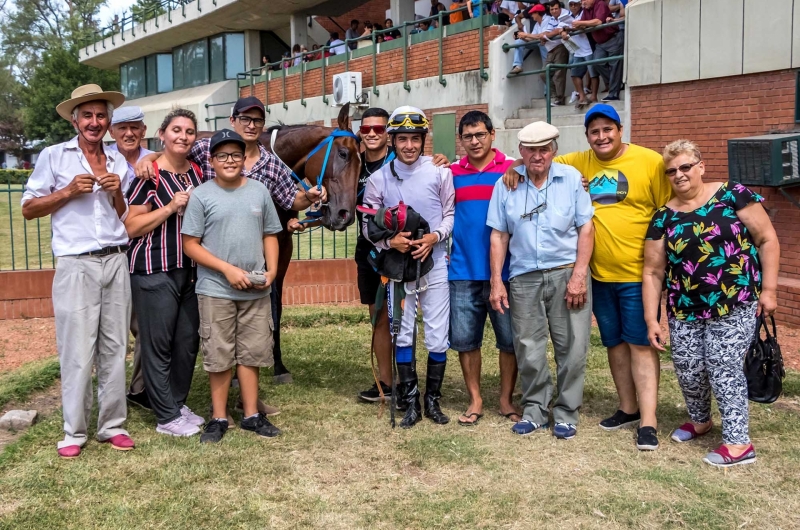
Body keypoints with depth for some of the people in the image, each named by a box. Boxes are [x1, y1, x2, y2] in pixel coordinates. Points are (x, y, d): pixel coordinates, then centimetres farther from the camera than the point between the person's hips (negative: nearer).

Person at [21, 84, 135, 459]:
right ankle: (74, 432, 9)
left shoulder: (119, 161, 13)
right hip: (76, 265, -3)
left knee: (114, 349, 7)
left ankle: (112, 425, 16)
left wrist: (117, 192, -3)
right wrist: (68, 191, -10)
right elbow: (29, 208, 2)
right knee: (77, 352, -2)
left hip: (116, 262, 4)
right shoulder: (54, 156, 3)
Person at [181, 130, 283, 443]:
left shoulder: (259, 191, 5)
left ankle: (251, 415, 23)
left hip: (256, 290, 3)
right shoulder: (201, 195, -5)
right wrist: (228, 269, -15)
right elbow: (190, 244, -7)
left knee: (252, 353, 11)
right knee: (219, 356, 5)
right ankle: (219, 418, 18)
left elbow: (270, 235, 11)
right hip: (216, 290, -3)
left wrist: (272, 269, -5)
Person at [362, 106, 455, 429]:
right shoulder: (379, 178, 0)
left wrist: (435, 236, -16)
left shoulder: (439, 172, -2)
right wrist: (389, 241, -18)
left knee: (438, 338, 3)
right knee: (403, 335, 7)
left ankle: (432, 400, 19)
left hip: (435, 264, -1)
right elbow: (368, 224, 0)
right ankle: (410, 402, 18)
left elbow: (451, 213, 1)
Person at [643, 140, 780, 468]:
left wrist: (768, 289, -8)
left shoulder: (732, 196, -6)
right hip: (685, 309, 4)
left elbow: (767, 240, -4)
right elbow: (653, 272, 3)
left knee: (723, 367, -8)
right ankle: (700, 420, 34)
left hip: (735, 304, -4)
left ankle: (738, 443, 3)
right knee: (688, 368, 5)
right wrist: (652, 320, 0)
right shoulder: (664, 217, 3)